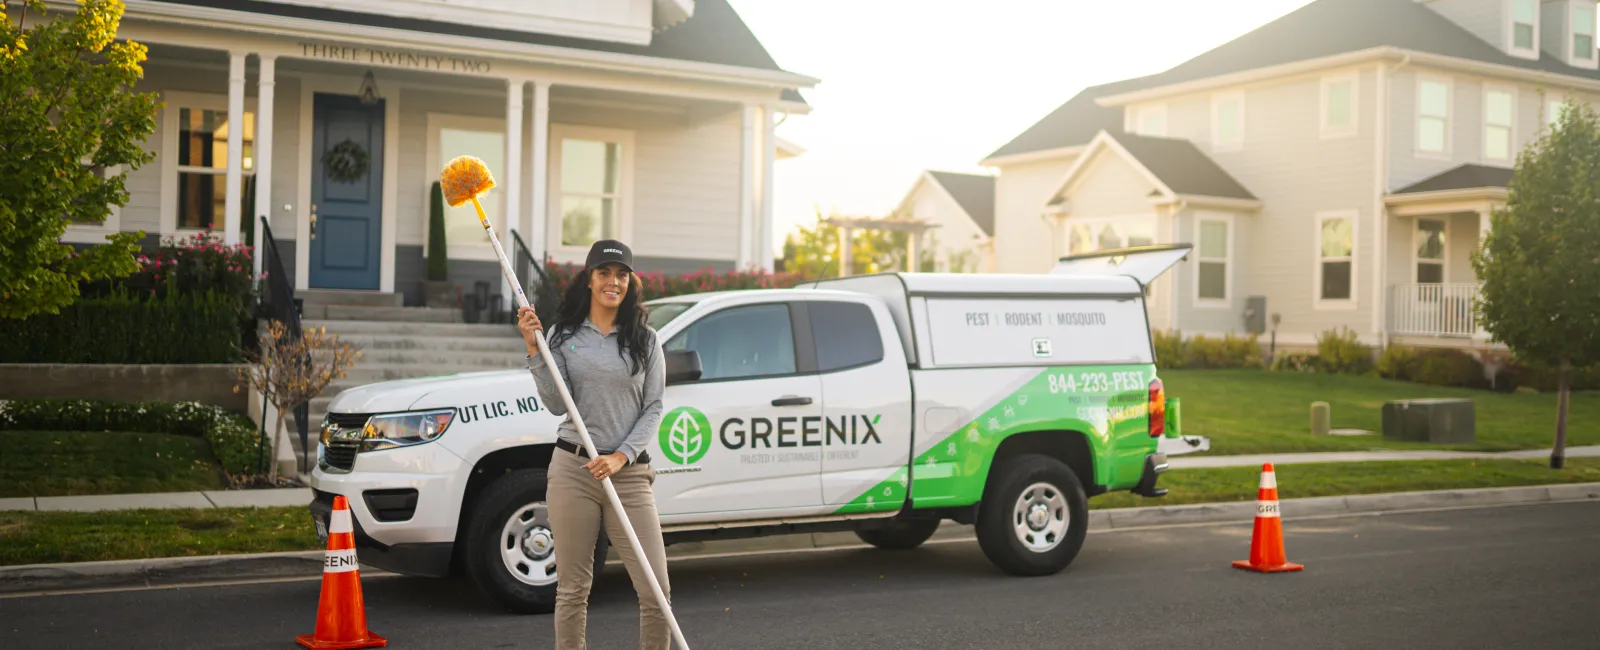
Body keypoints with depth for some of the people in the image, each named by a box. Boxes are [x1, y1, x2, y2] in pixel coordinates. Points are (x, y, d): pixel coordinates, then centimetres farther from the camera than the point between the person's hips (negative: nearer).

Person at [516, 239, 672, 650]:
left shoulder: (645, 340, 6)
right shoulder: (562, 335, 5)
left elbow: (654, 408, 3)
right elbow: (558, 405, -4)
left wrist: (620, 457, -9)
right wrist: (534, 349, -12)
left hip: (629, 473, 0)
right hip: (573, 469, 0)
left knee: (656, 591, -3)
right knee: (572, 589, 5)